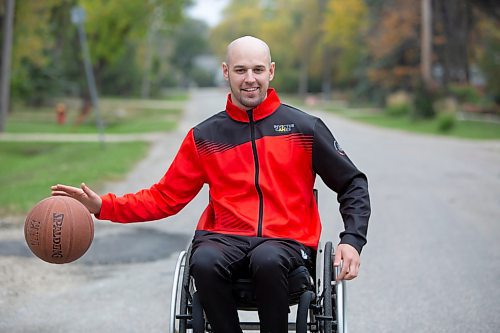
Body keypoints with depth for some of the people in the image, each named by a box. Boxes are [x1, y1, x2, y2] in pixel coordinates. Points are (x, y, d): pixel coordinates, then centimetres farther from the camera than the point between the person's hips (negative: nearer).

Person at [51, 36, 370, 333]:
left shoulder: (305, 127, 7)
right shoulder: (204, 136, 12)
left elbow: (353, 185, 12)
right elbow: (166, 196, 12)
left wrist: (352, 241, -4)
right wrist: (104, 206, -1)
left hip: (287, 240, -1)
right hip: (225, 237, 2)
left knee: (268, 260, -37)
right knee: (204, 262, -34)